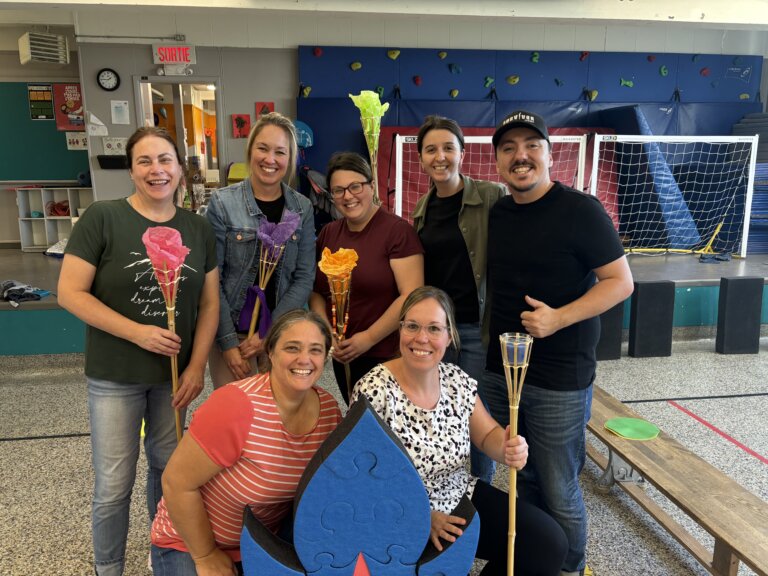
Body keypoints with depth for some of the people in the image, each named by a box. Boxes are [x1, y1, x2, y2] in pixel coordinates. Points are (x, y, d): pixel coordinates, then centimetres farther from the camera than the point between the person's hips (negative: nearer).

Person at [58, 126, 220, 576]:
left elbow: (210, 303, 4)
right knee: (114, 485, 7)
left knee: (169, 468, 18)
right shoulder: (102, 218, -10)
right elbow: (70, 293, -12)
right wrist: (137, 332, -20)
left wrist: (197, 367, -4)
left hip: (175, 374, 3)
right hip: (115, 377, -3)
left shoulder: (199, 229, 1)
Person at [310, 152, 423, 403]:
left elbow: (412, 296, -17)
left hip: (385, 356, -5)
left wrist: (369, 338, -16)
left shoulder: (398, 230, -11)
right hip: (342, 356, 6)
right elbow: (316, 290, 10)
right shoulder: (328, 233, 8)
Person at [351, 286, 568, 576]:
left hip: (461, 497, 6)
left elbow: (488, 434, 6)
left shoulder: (458, 380, -5)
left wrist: (509, 449, -17)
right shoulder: (373, 391, -21)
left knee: (550, 544, 0)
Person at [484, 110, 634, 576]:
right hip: (500, 372, 5)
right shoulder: (495, 215, 6)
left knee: (559, 493, 7)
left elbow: (621, 282, -10)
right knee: (525, 479, 20)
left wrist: (559, 318, -22)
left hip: (559, 381, -5)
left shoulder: (581, 210, -12)